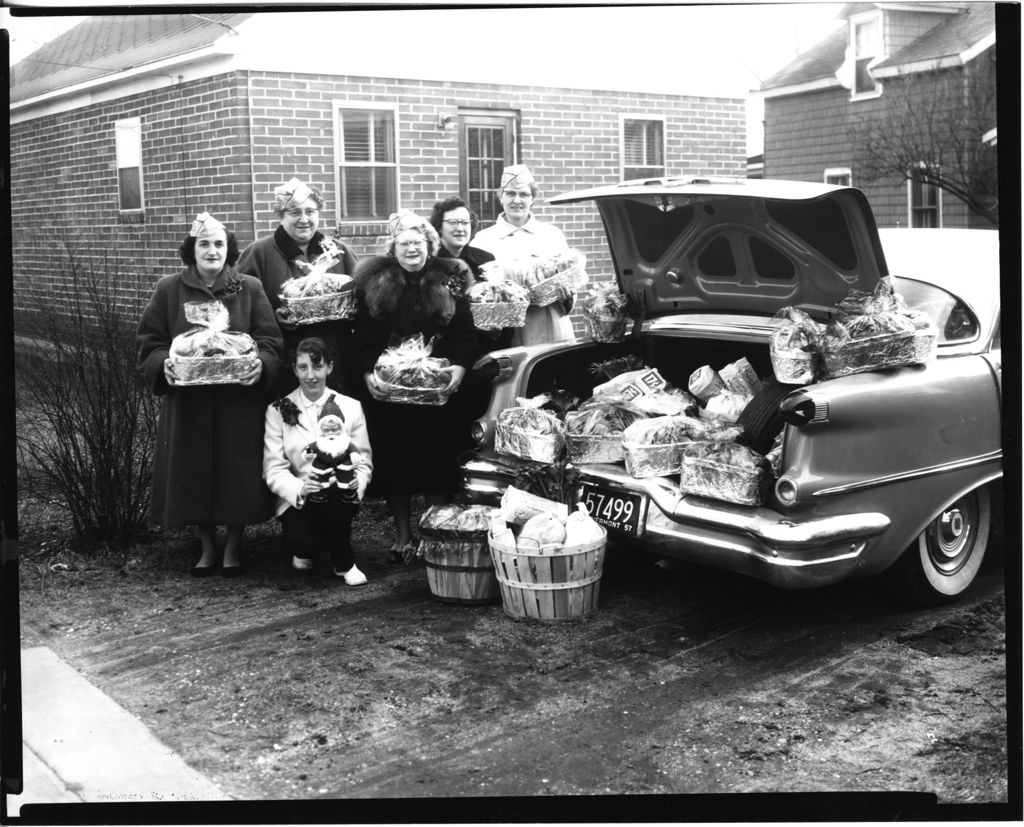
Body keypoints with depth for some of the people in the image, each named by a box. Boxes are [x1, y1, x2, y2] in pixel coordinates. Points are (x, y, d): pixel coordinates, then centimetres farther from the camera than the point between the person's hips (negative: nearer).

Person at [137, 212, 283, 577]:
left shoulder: (250, 289, 1)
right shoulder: (169, 290, 2)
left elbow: (270, 342, -1)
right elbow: (149, 342, 2)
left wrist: (260, 365, -21)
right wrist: (164, 364, -18)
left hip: (239, 400, -1)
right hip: (187, 402, 1)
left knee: (237, 474, 3)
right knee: (195, 475, 6)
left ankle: (233, 547, 21)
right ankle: (207, 547, 24)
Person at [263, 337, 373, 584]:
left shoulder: (351, 407, 6)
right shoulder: (278, 411, 2)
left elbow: (364, 461, 4)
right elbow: (273, 470, -3)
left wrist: (357, 483, -19)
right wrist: (300, 489, -23)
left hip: (340, 502, 1)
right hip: (296, 502, -1)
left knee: (336, 492, -34)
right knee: (302, 543, -31)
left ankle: (344, 562, -10)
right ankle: (304, 550, 8)